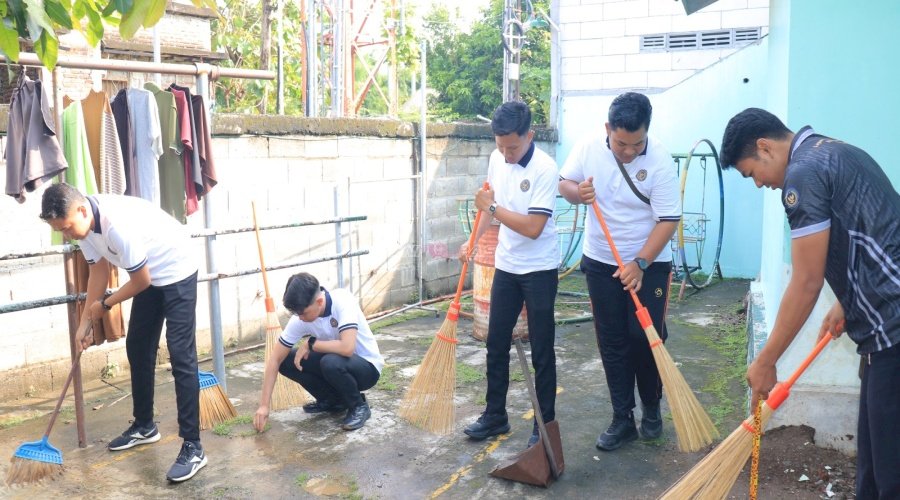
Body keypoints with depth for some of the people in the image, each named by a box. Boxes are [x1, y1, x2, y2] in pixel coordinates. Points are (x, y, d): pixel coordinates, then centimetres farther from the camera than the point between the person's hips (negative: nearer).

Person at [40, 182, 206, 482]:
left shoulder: (118, 224, -34)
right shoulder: (83, 223, -7)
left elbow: (141, 281, -21)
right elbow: (99, 270, 8)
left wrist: (105, 304, -4)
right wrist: (85, 322, 9)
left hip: (176, 272, -9)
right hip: (149, 277, 9)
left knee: (181, 355, -13)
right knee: (137, 349, 13)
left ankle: (193, 447, -12)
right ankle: (144, 426, 30)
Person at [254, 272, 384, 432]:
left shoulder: (343, 301, -30)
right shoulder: (300, 319, -14)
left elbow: (347, 348, -42)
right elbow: (275, 360, -11)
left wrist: (310, 344, -26)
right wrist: (264, 405, -16)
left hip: (367, 367, -6)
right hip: (336, 363, 6)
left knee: (331, 362, -36)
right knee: (286, 361, -10)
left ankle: (359, 406, -8)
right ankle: (334, 400, 7)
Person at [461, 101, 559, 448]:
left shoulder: (544, 168, -20)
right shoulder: (497, 159, 1)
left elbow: (533, 227, -25)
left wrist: (492, 207, -20)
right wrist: (474, 240, 9)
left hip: (539, 270, -6)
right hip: (506, 266, 7)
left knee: (541, 351, 3)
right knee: (496, 344, 12)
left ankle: (545, 423, 16)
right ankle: (495, 416, 26)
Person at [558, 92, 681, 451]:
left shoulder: (659, 162, -18)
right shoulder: (588, 146, -8)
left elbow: (668, 220, -18)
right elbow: (564, 183, 4)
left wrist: (639, 264, -25)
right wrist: (577, 192, -19)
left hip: (649, 264, -3)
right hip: (600, 263, 3)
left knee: (646, 338, -1)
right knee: (612, 343, 7)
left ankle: (651, 409, 23)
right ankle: (622, 419, 17)